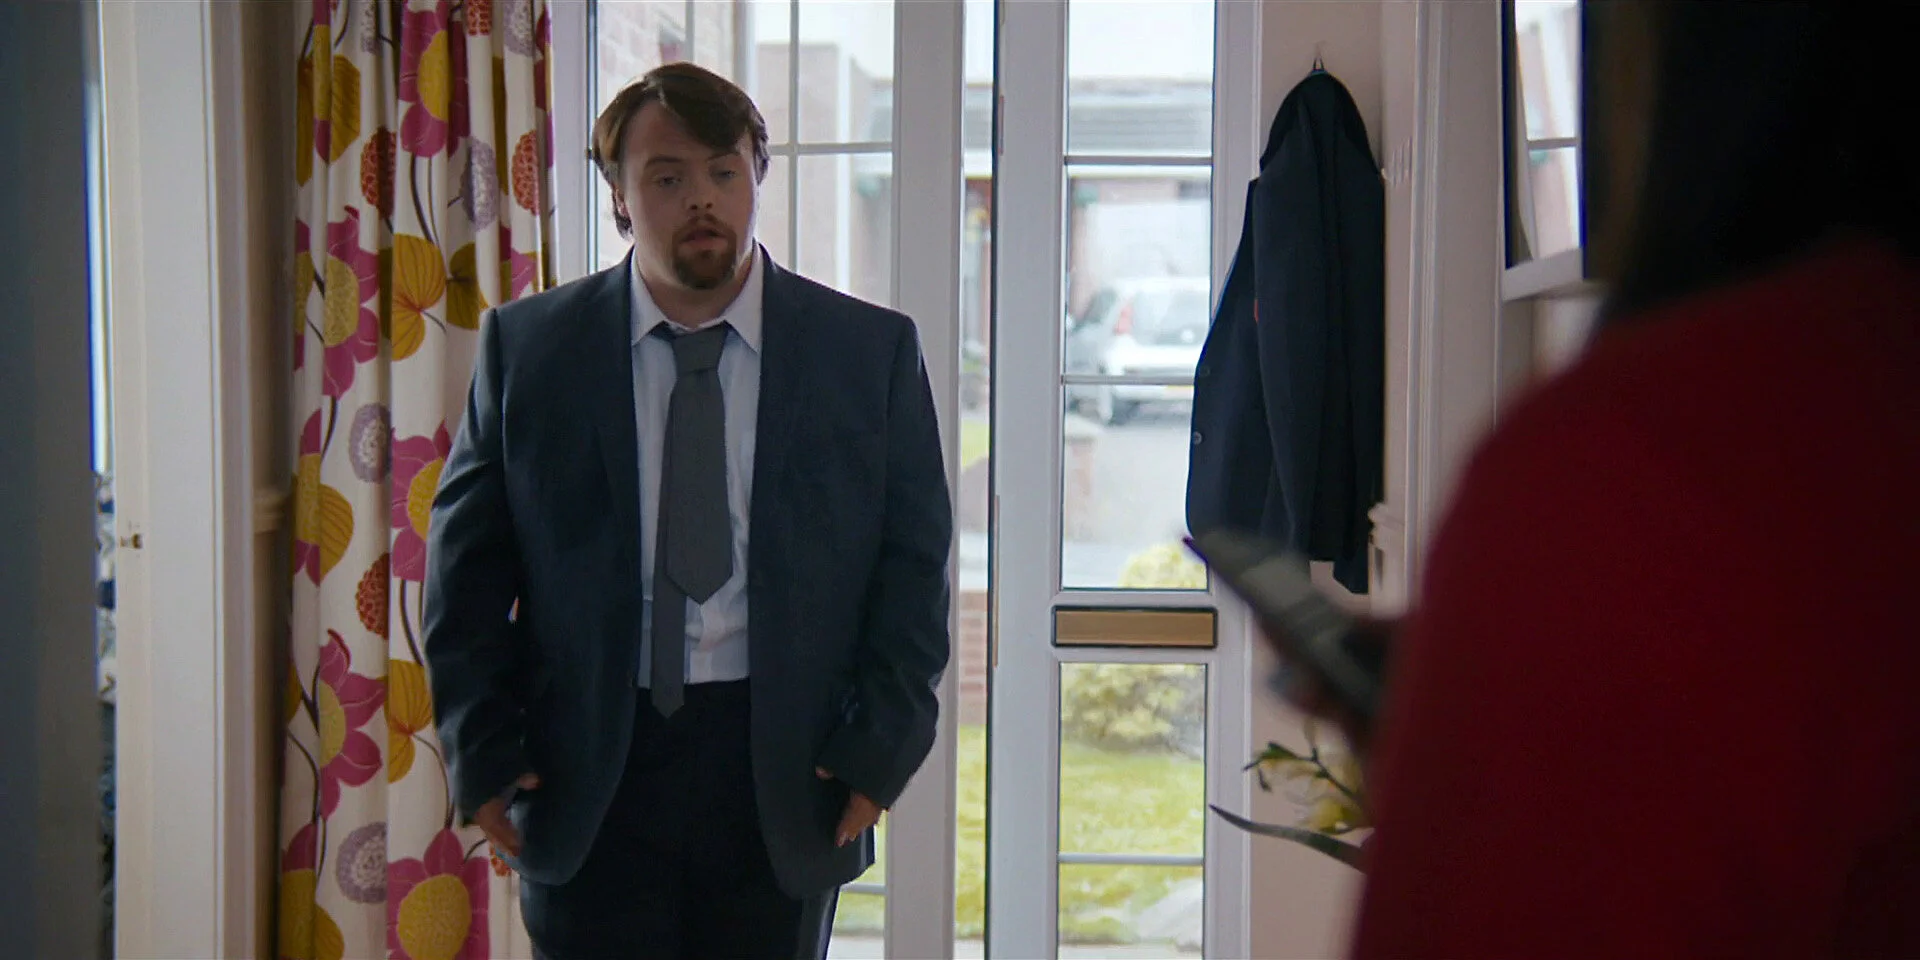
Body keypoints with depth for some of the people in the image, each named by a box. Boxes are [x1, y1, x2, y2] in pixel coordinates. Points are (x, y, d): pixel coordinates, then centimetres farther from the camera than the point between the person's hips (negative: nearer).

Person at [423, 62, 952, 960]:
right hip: (586, 775, 0)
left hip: (785, 772, 0)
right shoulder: (527, 346, 2)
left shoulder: (874, 351, 1)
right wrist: (484, 748, -2)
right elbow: (466, 564, 6)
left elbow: (914, 560, 4)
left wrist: (879, 744, -5)